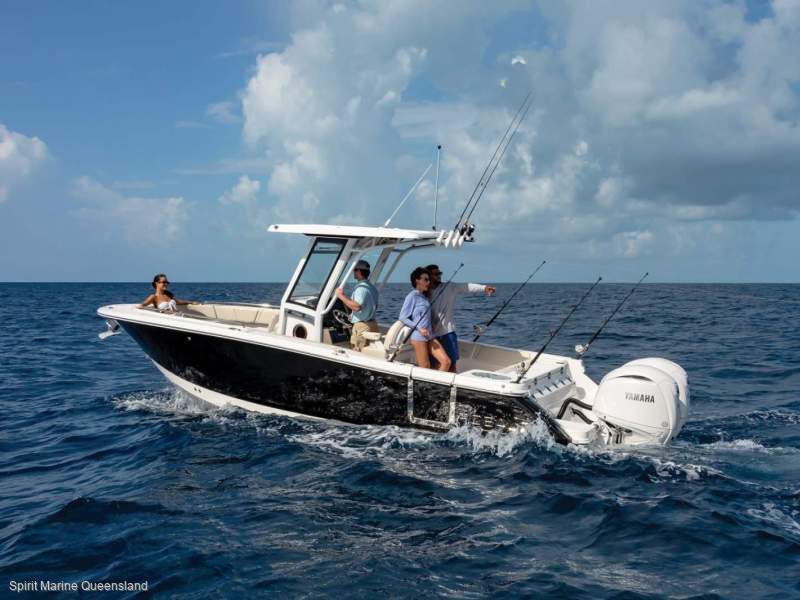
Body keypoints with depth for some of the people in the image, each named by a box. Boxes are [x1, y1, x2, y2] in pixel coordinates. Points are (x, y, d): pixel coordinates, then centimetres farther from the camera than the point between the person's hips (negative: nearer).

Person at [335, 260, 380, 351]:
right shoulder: (372, 288, 15)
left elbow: (357, 306, -28)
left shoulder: (361, 288, -16)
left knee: (358, 353, -5)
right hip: (372, 323, 10)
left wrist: (341, 296, -20)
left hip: (362, 326, -10)